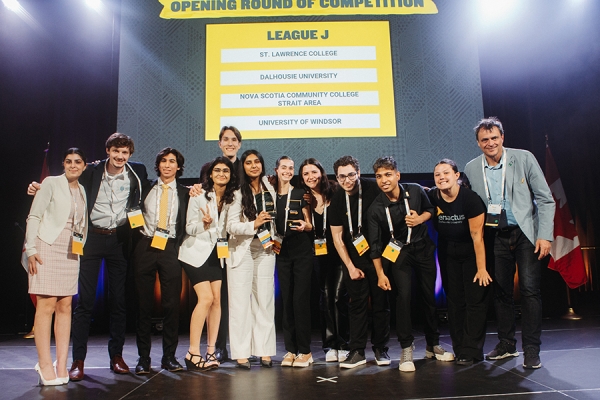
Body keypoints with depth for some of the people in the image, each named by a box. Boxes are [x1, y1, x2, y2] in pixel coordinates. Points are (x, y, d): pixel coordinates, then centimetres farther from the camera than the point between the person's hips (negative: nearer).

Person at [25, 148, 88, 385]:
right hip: (47, 248, -5)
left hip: (72, 253, 5)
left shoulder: (83, 191, 14)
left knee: (65, 306, 4)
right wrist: (31, 249, -11)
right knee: (47, 305, -6)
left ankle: (62, 365, 8)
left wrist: (82, 249, 4)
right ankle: (44, 364, 1)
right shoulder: (51, 183, 0)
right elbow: (34, 216, -4)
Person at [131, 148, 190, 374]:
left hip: (170, 249, 0)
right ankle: (143, 357, 12)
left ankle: (169, 356, 10)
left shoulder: (185, 193, 10)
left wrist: (178, 246, -3)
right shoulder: (145, 188, 13)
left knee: (172, 304, -1)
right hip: (145, 247, 1)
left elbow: (187, 225, 9)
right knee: (144, 304, 3)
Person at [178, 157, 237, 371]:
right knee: (206, 298, -14)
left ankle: (211, 350, 10)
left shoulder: (231, 198, 3)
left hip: (217, 253, 5)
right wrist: (205, 223, -27)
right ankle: (193, 352, -4)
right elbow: (189, 228, -10)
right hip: (197, 252, -5)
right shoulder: (199, 195, -10)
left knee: (217, 299, 0)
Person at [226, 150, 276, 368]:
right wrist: (253, 224, -24)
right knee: (240, 301, -2)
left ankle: (264, 351, 12)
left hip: (265, 249, 4)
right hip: (242, 250, -4)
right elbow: (231, 225, -12)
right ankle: (241, 353, 5)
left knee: (265, 300, 5)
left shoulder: (269, 188, 7)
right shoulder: (238, 192, -6)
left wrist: (275, 237, 12)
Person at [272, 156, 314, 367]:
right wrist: (271, 240, 0)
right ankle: (290, 349, 14)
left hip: (302, 252, -3)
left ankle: (305, 351, 4)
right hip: (282, 253, 3)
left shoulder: (300, 194, 0)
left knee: (300, 300, -5)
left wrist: (304, 226, -20)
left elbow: (309, 224, 1)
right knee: (286, 300, 5)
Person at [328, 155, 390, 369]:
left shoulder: (373, 189, -10)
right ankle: (357, 351, 11)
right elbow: (337, 237, 1)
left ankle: (381, 349, 19)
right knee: (357, 304, 3)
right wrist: (350, 267, -1)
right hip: (354, 258, 2)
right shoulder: (337, 200, -3)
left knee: (380, 302, 5)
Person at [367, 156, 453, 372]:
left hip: (423, 249, 2)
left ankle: (433, 345, 24)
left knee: (429, 296, 7)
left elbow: (430, 209, 7)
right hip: (399, 253, -2)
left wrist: (420, 218, -15)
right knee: (403, 296, -15)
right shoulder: (375, 209, -16)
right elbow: (375, 244, -11)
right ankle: (406, 348, -1)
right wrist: (380, 274, -12)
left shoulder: (415, 191, -12)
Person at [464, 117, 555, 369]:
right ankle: (506, 344, 23)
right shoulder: (471, 168, 1)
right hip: (496, 237, 3)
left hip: (525, 233, -3)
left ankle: (531, 349, 6)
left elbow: (545, 199, -4)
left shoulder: (524, 159, -6)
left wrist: (545, 235, -11)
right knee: (501, 291, 9)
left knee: (530, 289, -7)